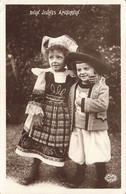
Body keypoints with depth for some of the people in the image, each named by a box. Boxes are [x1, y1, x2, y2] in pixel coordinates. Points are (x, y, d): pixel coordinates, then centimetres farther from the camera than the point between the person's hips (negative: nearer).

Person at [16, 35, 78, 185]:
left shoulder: (71, 77, -3)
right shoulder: (44, 75, -7)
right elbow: (36, 96, -8)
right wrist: (36, 113, -12)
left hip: (62, 116, 1)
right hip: (44, 113, -1)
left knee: (61, 142, 10)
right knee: (38, 140, 7)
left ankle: (60, 168, 36)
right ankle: (34, 170, 26)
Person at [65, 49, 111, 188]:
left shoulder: (102, 87, -13)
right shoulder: (74, 88, 3)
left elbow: (103, 104, -28)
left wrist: (83, 102, -25)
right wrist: (71, 123, 11)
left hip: (96, 129, -4)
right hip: (78, 128, 5)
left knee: (99, 156, 6)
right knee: (78, 154, 17)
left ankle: (101, 180, 28)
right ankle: (79, 175, 40)